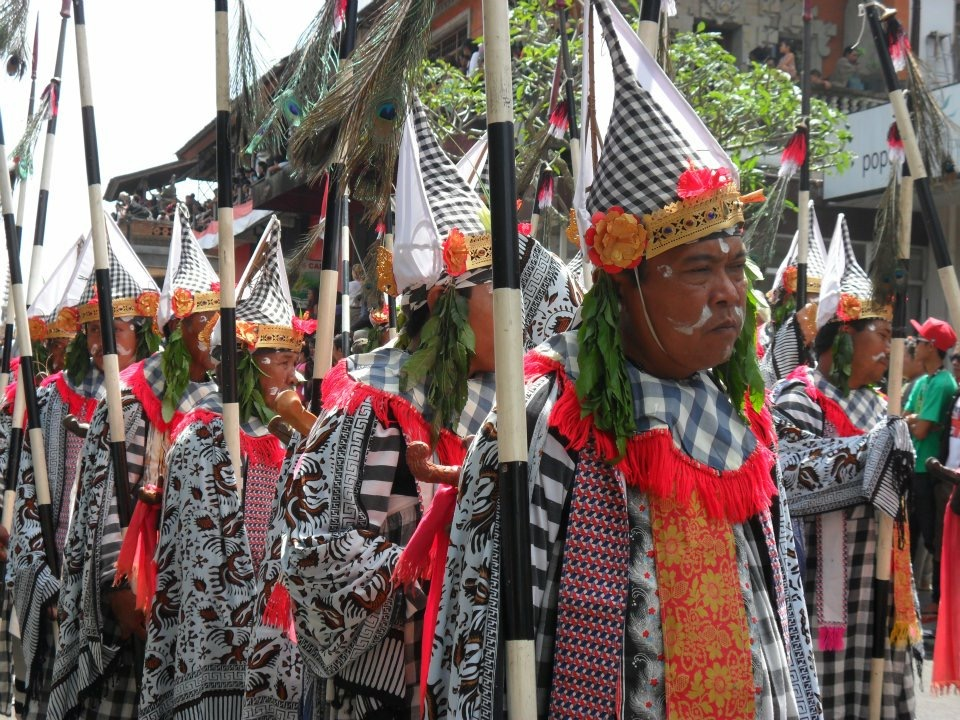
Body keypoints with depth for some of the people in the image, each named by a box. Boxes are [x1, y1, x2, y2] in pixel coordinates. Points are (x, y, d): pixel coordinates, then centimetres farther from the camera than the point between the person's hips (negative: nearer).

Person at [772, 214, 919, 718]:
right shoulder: (799, 397, -9)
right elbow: (789, 474, -26)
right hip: (826, 596, -8)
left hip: (878, 596, 8)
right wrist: (874, 450, -26)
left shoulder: (876, 406, 17)